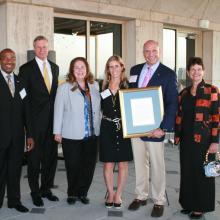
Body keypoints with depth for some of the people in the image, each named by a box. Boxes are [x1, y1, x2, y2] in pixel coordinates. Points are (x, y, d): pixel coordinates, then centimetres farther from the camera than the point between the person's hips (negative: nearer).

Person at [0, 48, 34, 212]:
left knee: (15, 169, 13)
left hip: (17, 135, 4)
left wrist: (29, 134, 6)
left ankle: (14, 200, 27)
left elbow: (26, 110, 10)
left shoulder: (20, 82, 10)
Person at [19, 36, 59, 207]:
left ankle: (46, 189, 28)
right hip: (35, 121, -5)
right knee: (34, 157, 5)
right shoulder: (26, 69, -4)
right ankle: (35, 192, 21)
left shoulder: (55, 67, 12)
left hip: (52, 120, 5)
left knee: (51, 156, 12)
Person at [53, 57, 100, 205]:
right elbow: (58, 110, -3)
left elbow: (99, 108, 11)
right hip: (72, 136, -3)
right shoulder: (64, 87, -3)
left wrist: (99, 128, 7)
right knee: (73, 166, 6)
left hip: (92, 134, 3)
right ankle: (72, 193, 26)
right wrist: (57, 132, -4)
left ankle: (82, 192, 25)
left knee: (89, 165, 7)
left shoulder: (95, 86, 8)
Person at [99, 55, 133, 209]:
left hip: (124, 128, -1)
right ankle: (110, 194, 24)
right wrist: (110, 91, -3)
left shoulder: (128, 85, -1)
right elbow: (100, 107, 3)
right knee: (108, 164, 7)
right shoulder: (104, 87, 4)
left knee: (123, 163, 7)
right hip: (108, 129, 1)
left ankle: (118, 195, 22)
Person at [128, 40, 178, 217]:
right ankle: (141, 196, 30)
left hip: (154, 128, -4)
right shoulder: (135, 70, 9)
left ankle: (159, 201, 21)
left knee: (157, 166, 6)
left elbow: (172, 104, -10)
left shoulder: (168, 74, -6)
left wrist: (164, 128, -17)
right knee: (139, 163, 15)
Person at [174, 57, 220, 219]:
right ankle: (189, 203, 28)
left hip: (203, 138, -5)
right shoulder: (184, 93, 9)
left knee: (202, 172, 6)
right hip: (186, 138, 5)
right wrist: (177, 136, 9)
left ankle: (200, 207, 20)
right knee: (187, 172, 12)